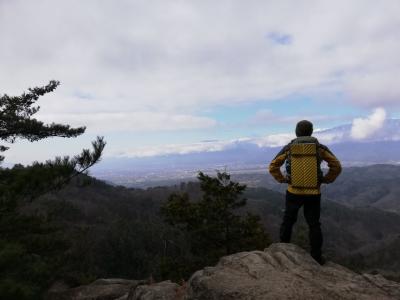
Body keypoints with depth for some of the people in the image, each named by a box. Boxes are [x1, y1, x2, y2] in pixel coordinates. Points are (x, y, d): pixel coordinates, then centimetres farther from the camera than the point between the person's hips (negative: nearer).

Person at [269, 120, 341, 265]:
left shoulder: (289, 148, -3)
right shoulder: (320, 148, -3)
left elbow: (273, 167, -1)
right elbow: (337, 166, 1)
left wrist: (282, 179, 7)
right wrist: (326, 180, 9)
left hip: (293, 192, 0)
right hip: (313, 193, 0)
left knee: (288, 221, 16)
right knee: (314, 225, 11)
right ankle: (317, 257, 18)